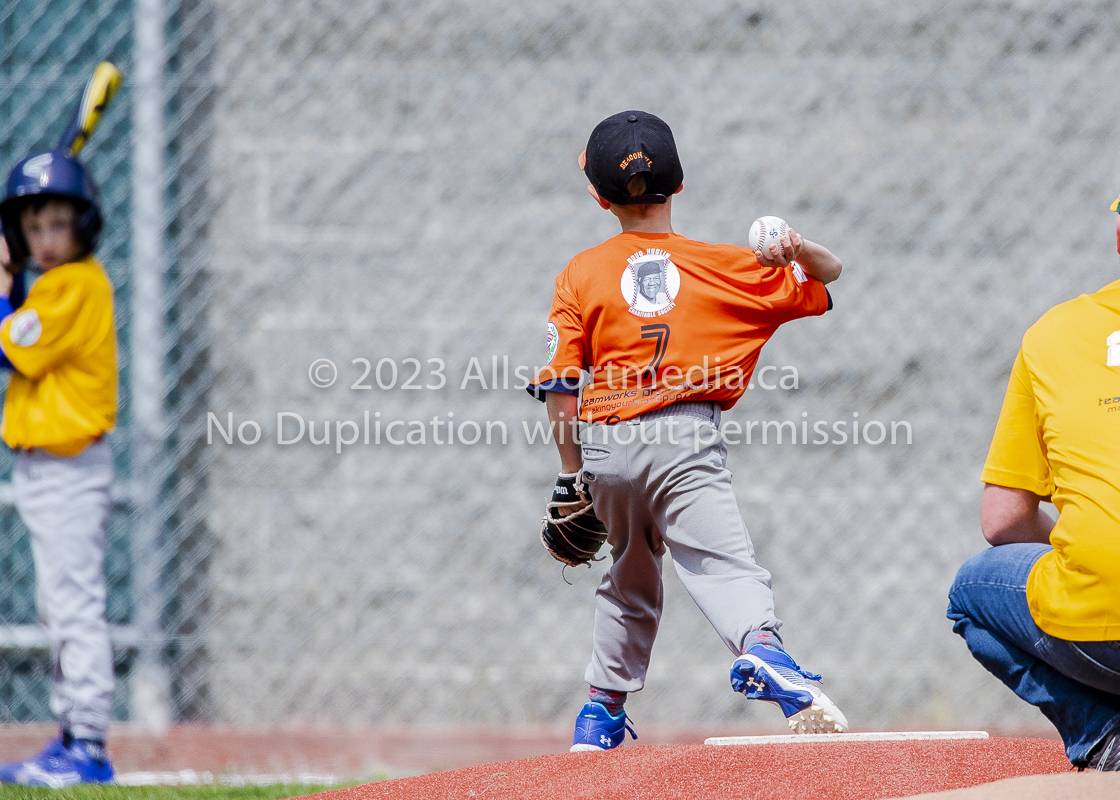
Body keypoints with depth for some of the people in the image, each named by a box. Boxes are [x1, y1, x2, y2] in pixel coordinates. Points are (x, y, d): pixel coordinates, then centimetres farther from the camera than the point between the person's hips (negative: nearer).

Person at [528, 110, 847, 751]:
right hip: (685, 443, -3)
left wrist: (571, 474, 9)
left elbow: (561, 387, 1)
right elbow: (830, 273, 15)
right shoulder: (722, 266, 7)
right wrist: (798, 252, -5)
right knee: (724, 563, -18)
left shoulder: (581, 275, 7)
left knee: (631, 577, 24)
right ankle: (762, 646, -48)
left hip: (605, 448, 3)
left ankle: (602, 710, 31)